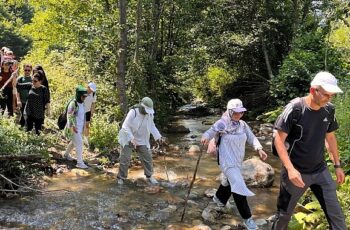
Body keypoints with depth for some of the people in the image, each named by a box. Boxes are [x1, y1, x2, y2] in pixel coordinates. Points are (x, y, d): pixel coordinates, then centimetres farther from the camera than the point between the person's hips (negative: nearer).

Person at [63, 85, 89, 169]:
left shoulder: (81, 103, 6)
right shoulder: (73, 103, -20)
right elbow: (70, 116, -23)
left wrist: (83, 126, 20)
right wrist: (73, 126, -32)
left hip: (79, 127, 9)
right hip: (74, 127, -9)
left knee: (74, 142, 24)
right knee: (79, 144, -9)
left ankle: (66, 154, 47)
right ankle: (79, 163, -3)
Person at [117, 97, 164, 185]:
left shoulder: (150, 114, -9)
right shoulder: (133, 112, -24)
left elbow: (152, 126, 4)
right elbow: (125, 126, -24)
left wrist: (158, 137, -10)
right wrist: (131, 138, -34)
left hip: (141, 140, 5)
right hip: (128, 138, -4)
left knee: (147, 157, 5)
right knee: (125, 158, -2)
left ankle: (149, 176, 21)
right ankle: (121, 177, 14)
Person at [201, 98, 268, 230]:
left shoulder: (243, 125, 1)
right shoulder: (222, 124, -15)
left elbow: (252, 138, -2)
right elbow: (210, 132, -20)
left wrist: (259, 149, -19)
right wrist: (205, 137, -44)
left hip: (238, 160, 8)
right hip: (227, 161, -7)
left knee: (230, 181, 28)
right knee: (239, 186, -15)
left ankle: (219, 198, 58)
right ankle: (247, 218, -6)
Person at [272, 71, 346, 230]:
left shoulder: (329, 110, -3)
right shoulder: (294, 108, -19)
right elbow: (279, 140, -17)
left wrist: (337, 165, 14)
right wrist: (290, 169, -25)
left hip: (320, 171, 4)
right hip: (296, 172, -4)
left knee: (335, 214, 5)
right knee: (284, 213, 12)